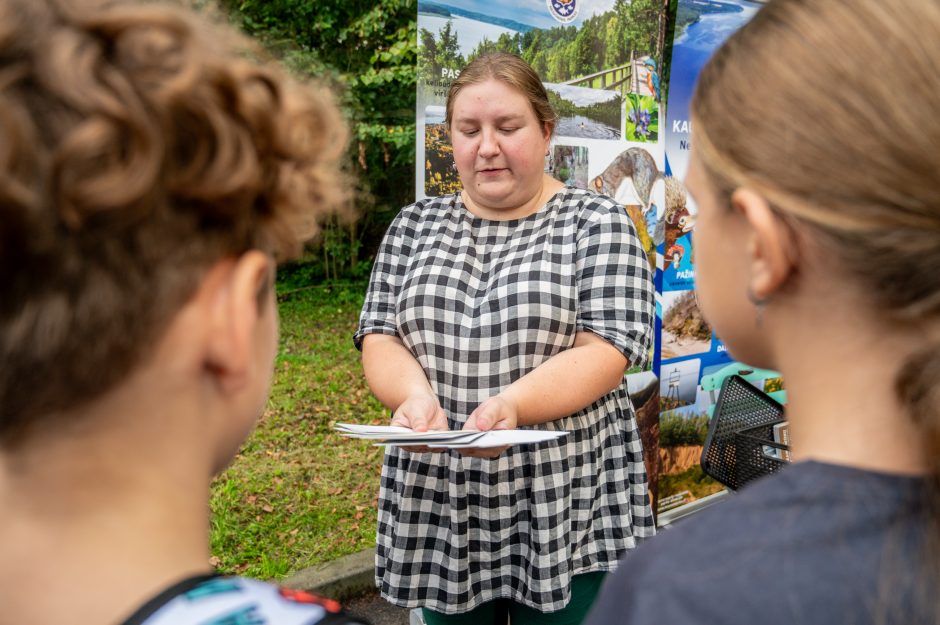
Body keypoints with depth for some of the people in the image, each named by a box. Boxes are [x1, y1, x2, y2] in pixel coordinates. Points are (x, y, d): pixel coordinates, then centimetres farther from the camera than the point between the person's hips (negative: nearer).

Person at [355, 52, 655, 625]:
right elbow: (379, 337, 4)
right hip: (438, 506, 3)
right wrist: (416, 395, -18)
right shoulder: (414, 226, 8)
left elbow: (606, 351, -11)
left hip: (567, 508, -3)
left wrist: (510, 405, -28)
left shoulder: (598, 224, -3)